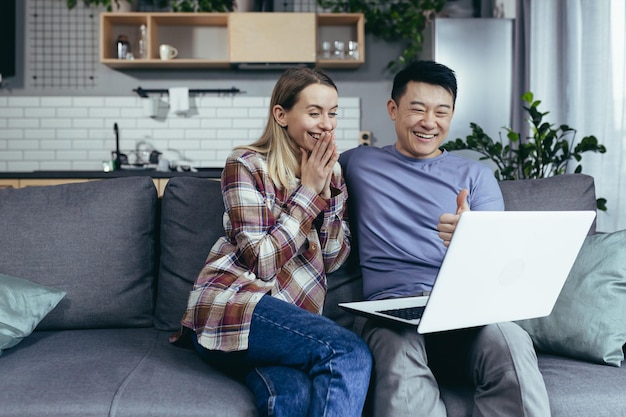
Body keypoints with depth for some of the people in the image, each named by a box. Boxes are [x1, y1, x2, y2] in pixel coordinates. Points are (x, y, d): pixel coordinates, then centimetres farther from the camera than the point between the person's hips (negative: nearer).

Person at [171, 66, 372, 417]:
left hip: (290, 315, 4)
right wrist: (308, 190, -10)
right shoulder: (247, 166, -4)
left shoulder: (332, 171, 13)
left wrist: (326, 188, -7)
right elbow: (263, 262, -12)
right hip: (231, 303, -4)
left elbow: (333, 259, 5)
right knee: (351, 354, -26)